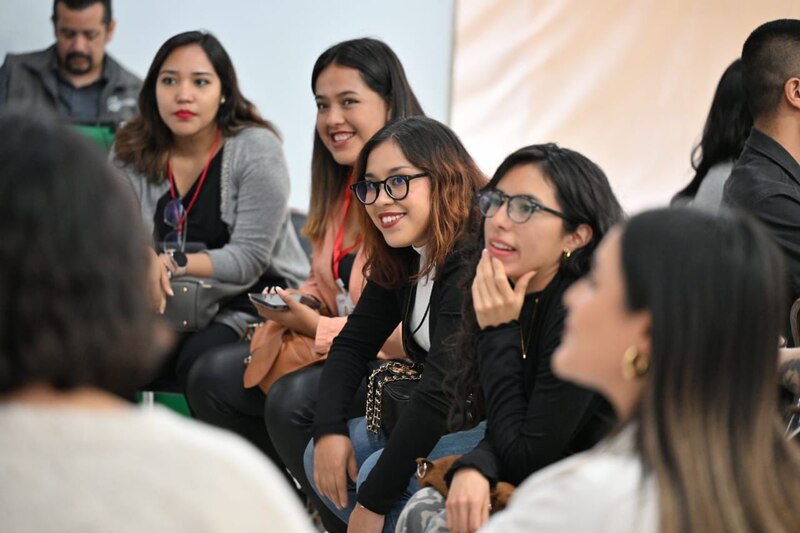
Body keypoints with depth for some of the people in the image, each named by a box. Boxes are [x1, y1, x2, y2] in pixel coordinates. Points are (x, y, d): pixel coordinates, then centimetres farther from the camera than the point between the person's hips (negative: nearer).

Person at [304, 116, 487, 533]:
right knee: (327, 454, 0)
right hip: (446, 418, 9)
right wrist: (329, 429, -9)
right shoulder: (400, 259, 4)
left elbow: (444, 385, -29)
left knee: (380, 471, -24)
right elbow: (354, 343, 10)